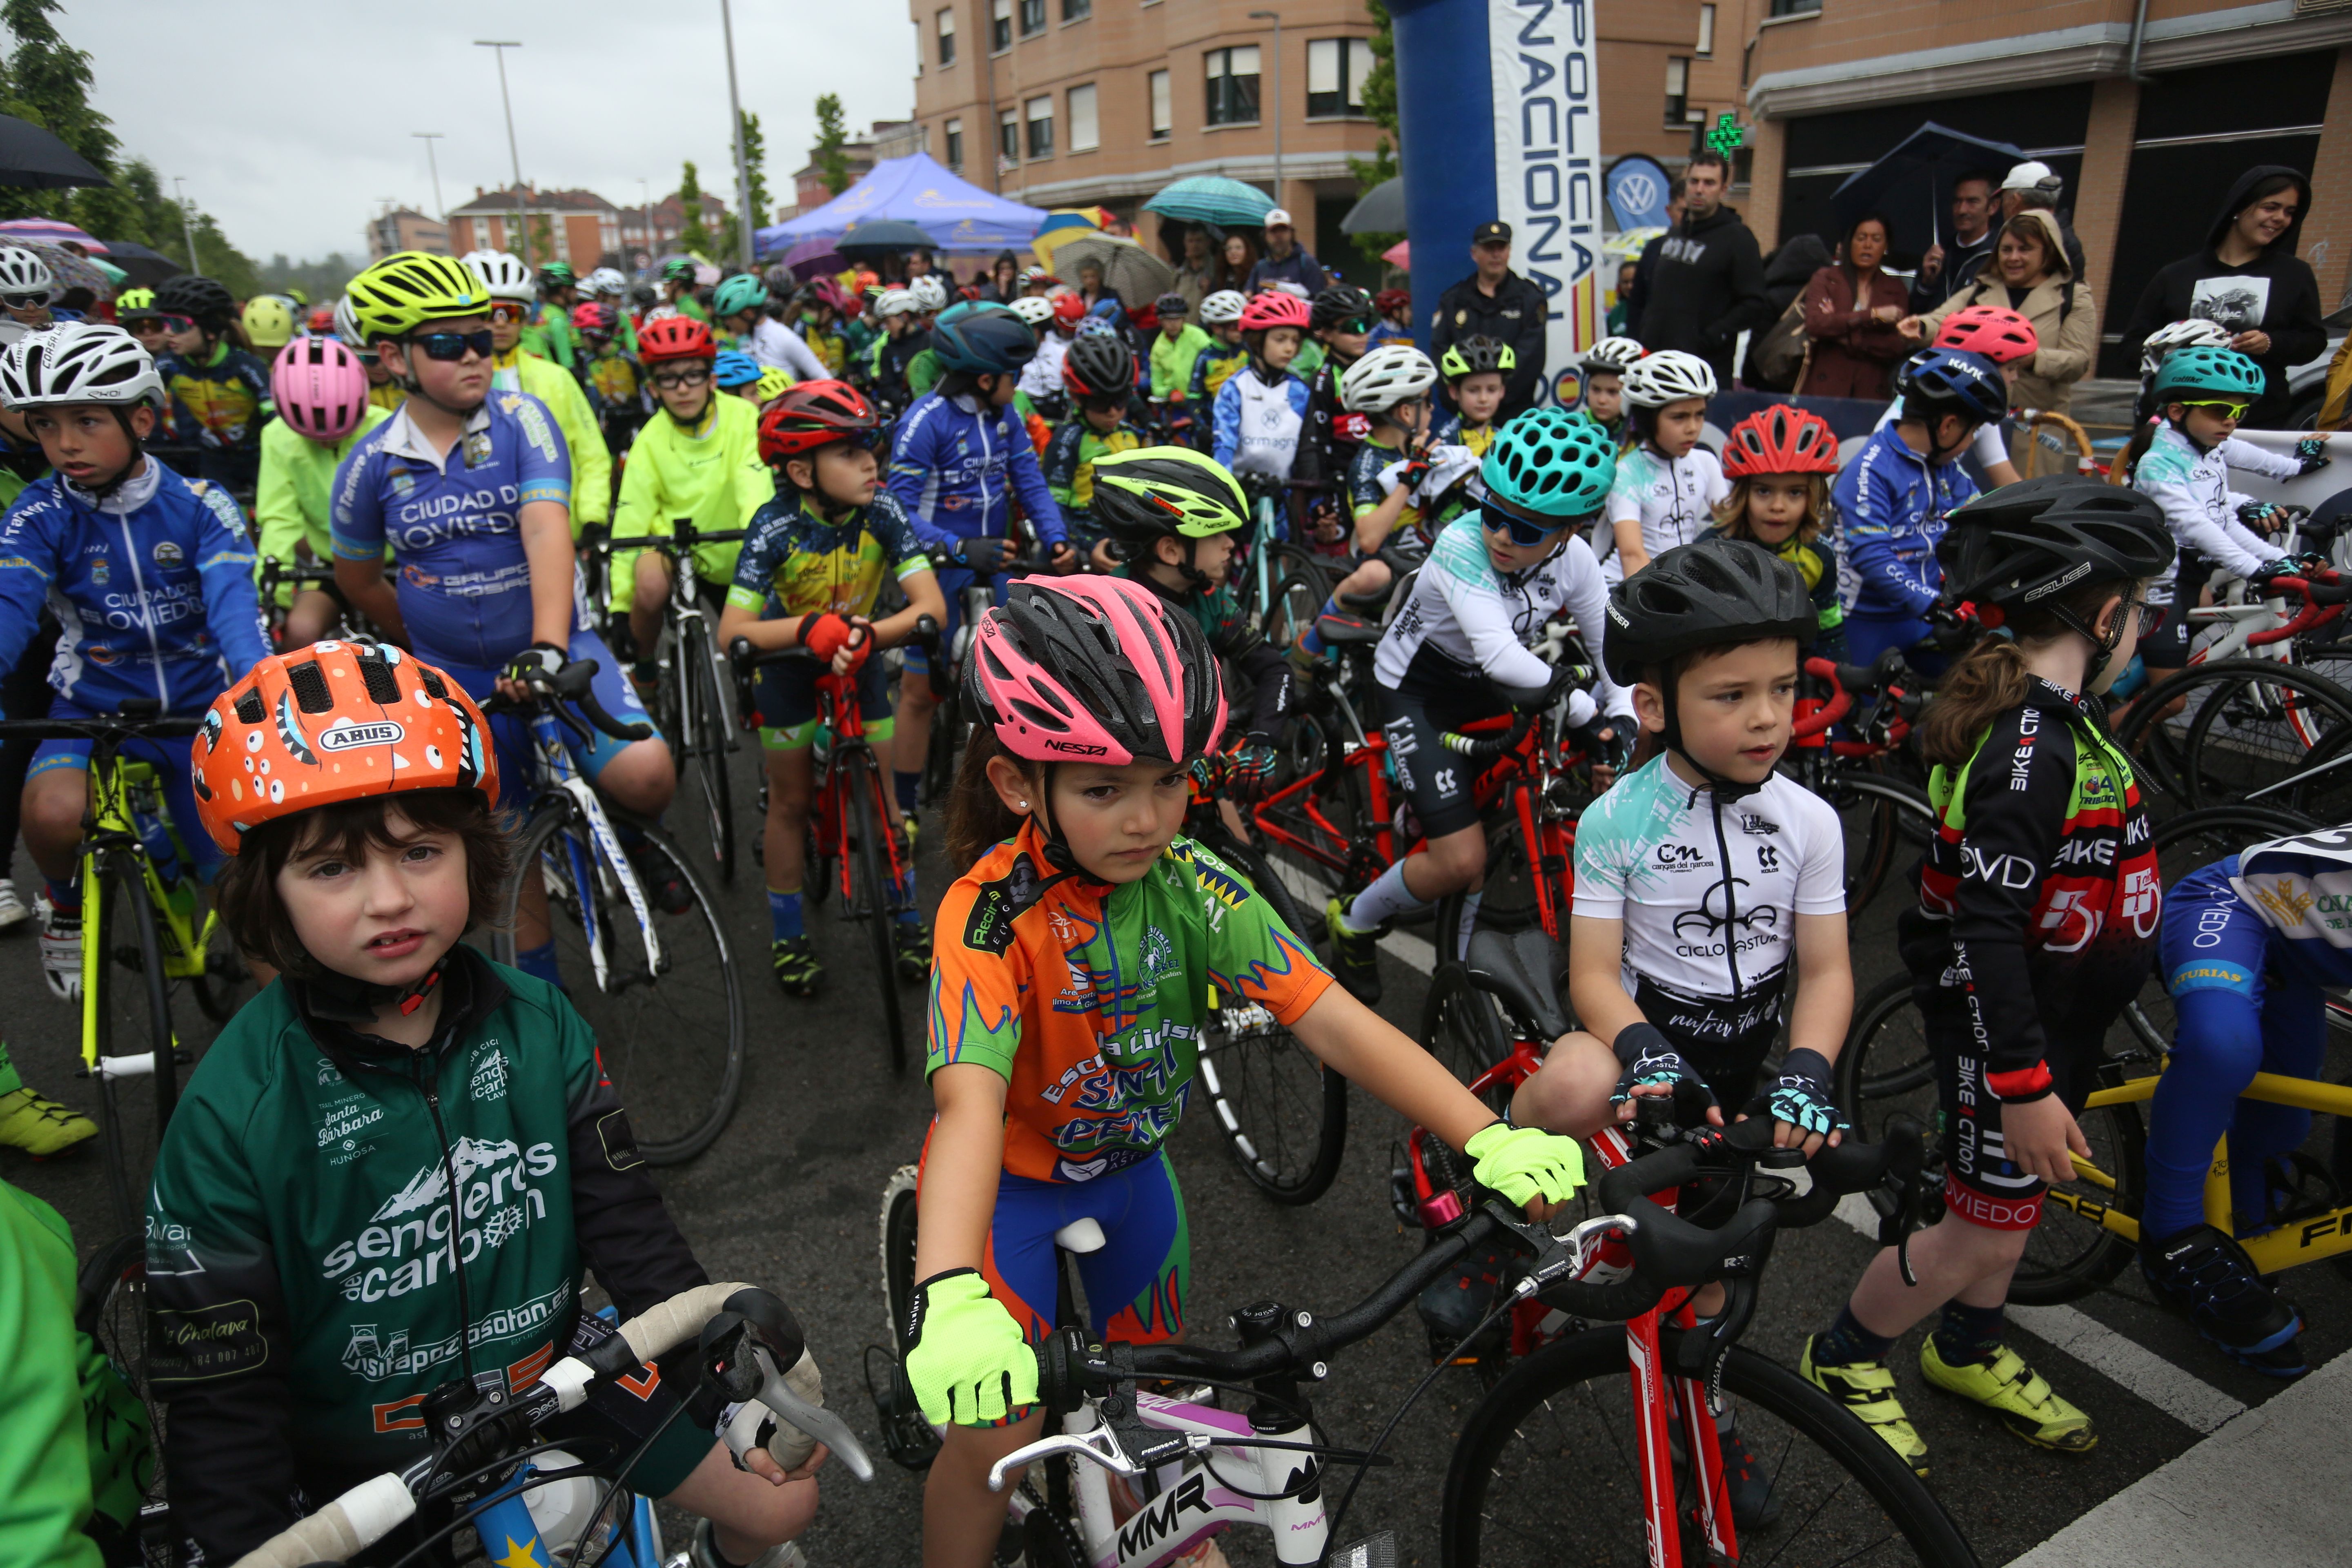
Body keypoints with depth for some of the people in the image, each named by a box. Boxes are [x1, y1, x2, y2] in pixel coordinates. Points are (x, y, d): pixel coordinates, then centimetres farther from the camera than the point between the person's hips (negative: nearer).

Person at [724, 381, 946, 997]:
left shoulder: (881, 512, -24)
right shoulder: (776, 527, -29)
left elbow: (931, 605, -29)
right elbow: (733, 632, -35)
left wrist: (868, 634, -45)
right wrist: (809, 628, -51)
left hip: (859, 659, 2)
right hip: (788, 665, -1)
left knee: (883, 791, 1)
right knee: (791, 800, 6)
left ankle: (908, 920, 19)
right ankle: (787, 935, 22)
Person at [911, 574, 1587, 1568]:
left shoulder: (1190, 885, -20)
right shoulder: (993, 912, -32)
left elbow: (1333, 1022, -27)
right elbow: (970, 1099, -45)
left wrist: (1490, 1137, -38)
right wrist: (949, 1296, -61)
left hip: (1130, 1162, 4)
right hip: (1010, 1180, -4)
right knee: (999, 1439, -7)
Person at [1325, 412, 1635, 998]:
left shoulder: (1575, 560, -14)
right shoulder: (1460, 544, -31)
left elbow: (1614, 651, -11)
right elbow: (1498, 652, -43)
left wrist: (1621, 726, -27)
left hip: (1489, 691, 6)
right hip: (1419, 692, -6)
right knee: (1462, 861, -17)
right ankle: (1355, 923, 11)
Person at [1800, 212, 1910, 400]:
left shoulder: (1896, 289, 13)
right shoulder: (1826, 279, 9)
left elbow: (1898, 347, 1)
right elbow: (1815, 323, -10)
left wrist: (1848, 339, -10)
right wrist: (1873, 315, -9)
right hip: (1826, 389, -1)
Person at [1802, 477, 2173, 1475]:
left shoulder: (2049, 719, 4)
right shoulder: (2033, 745, -28)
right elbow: (1988, 926, -31)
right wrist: (2026, 1086, -28)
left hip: (2055, 1010, 10)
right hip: (2006, 1024, -10)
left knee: (2014, 1198, 23)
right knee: (1987, 1225, 4)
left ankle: (1967, 1353, 45)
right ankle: (1845, 1358, 24)